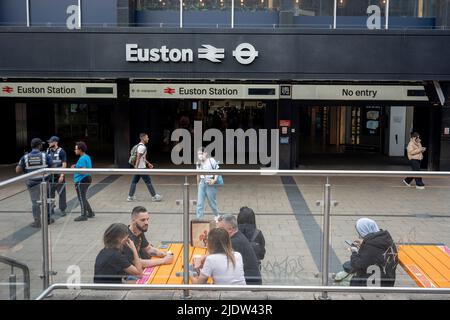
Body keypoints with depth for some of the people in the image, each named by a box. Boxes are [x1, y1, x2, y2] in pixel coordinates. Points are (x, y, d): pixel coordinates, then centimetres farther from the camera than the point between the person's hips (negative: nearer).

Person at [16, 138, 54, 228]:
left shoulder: (25, 157, -5)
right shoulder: (45, 155, -8)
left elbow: (18, 170, -7)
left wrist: (26, 170, 11)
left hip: (32, 183, 0)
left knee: (35, 202, 8)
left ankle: (37, 221, 10)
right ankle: (48, 219, 27)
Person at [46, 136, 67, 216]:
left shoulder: (61, 151, -6)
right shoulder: (48, 151, 10)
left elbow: (64, 164, -9)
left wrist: (62, 175, -16)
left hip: (58, 177, -5)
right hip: (50, 176, 5)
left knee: (61, 194, 0)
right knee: (50, 194, 9)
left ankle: (62, 210, 9)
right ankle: (50, 209, 20)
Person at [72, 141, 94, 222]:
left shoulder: (82, 159, -18)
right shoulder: (87, 157, 11)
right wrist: (76, 166, 14)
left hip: (82, 180, -10)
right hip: (87, 179, 10)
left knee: (82, 198, 0)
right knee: (84, 198, 19)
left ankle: (83, 215, 7)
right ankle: (90, 213, 25)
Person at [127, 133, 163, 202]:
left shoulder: (139, 146, 15)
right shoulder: (142, 147, -17)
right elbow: (138, 158, -23)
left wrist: (148, 163, 25)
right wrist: (136, 167, -25)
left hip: (137, 168, 10)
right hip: (141, 168, -10)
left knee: (134, 181, 10)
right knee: (148, 182, -1)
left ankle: (130, 197, 13)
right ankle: (154, 196, 6)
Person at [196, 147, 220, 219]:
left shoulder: (211, 160, -7)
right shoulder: (198, 163, 9)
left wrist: (214, 180, -16)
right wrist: (198, 183, 21)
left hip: (210, 184, -4)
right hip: (202, 183, 4)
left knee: (212, 201, 9)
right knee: (199, 203, -2)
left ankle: (217, 215, 32)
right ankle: (199, 218, 2)